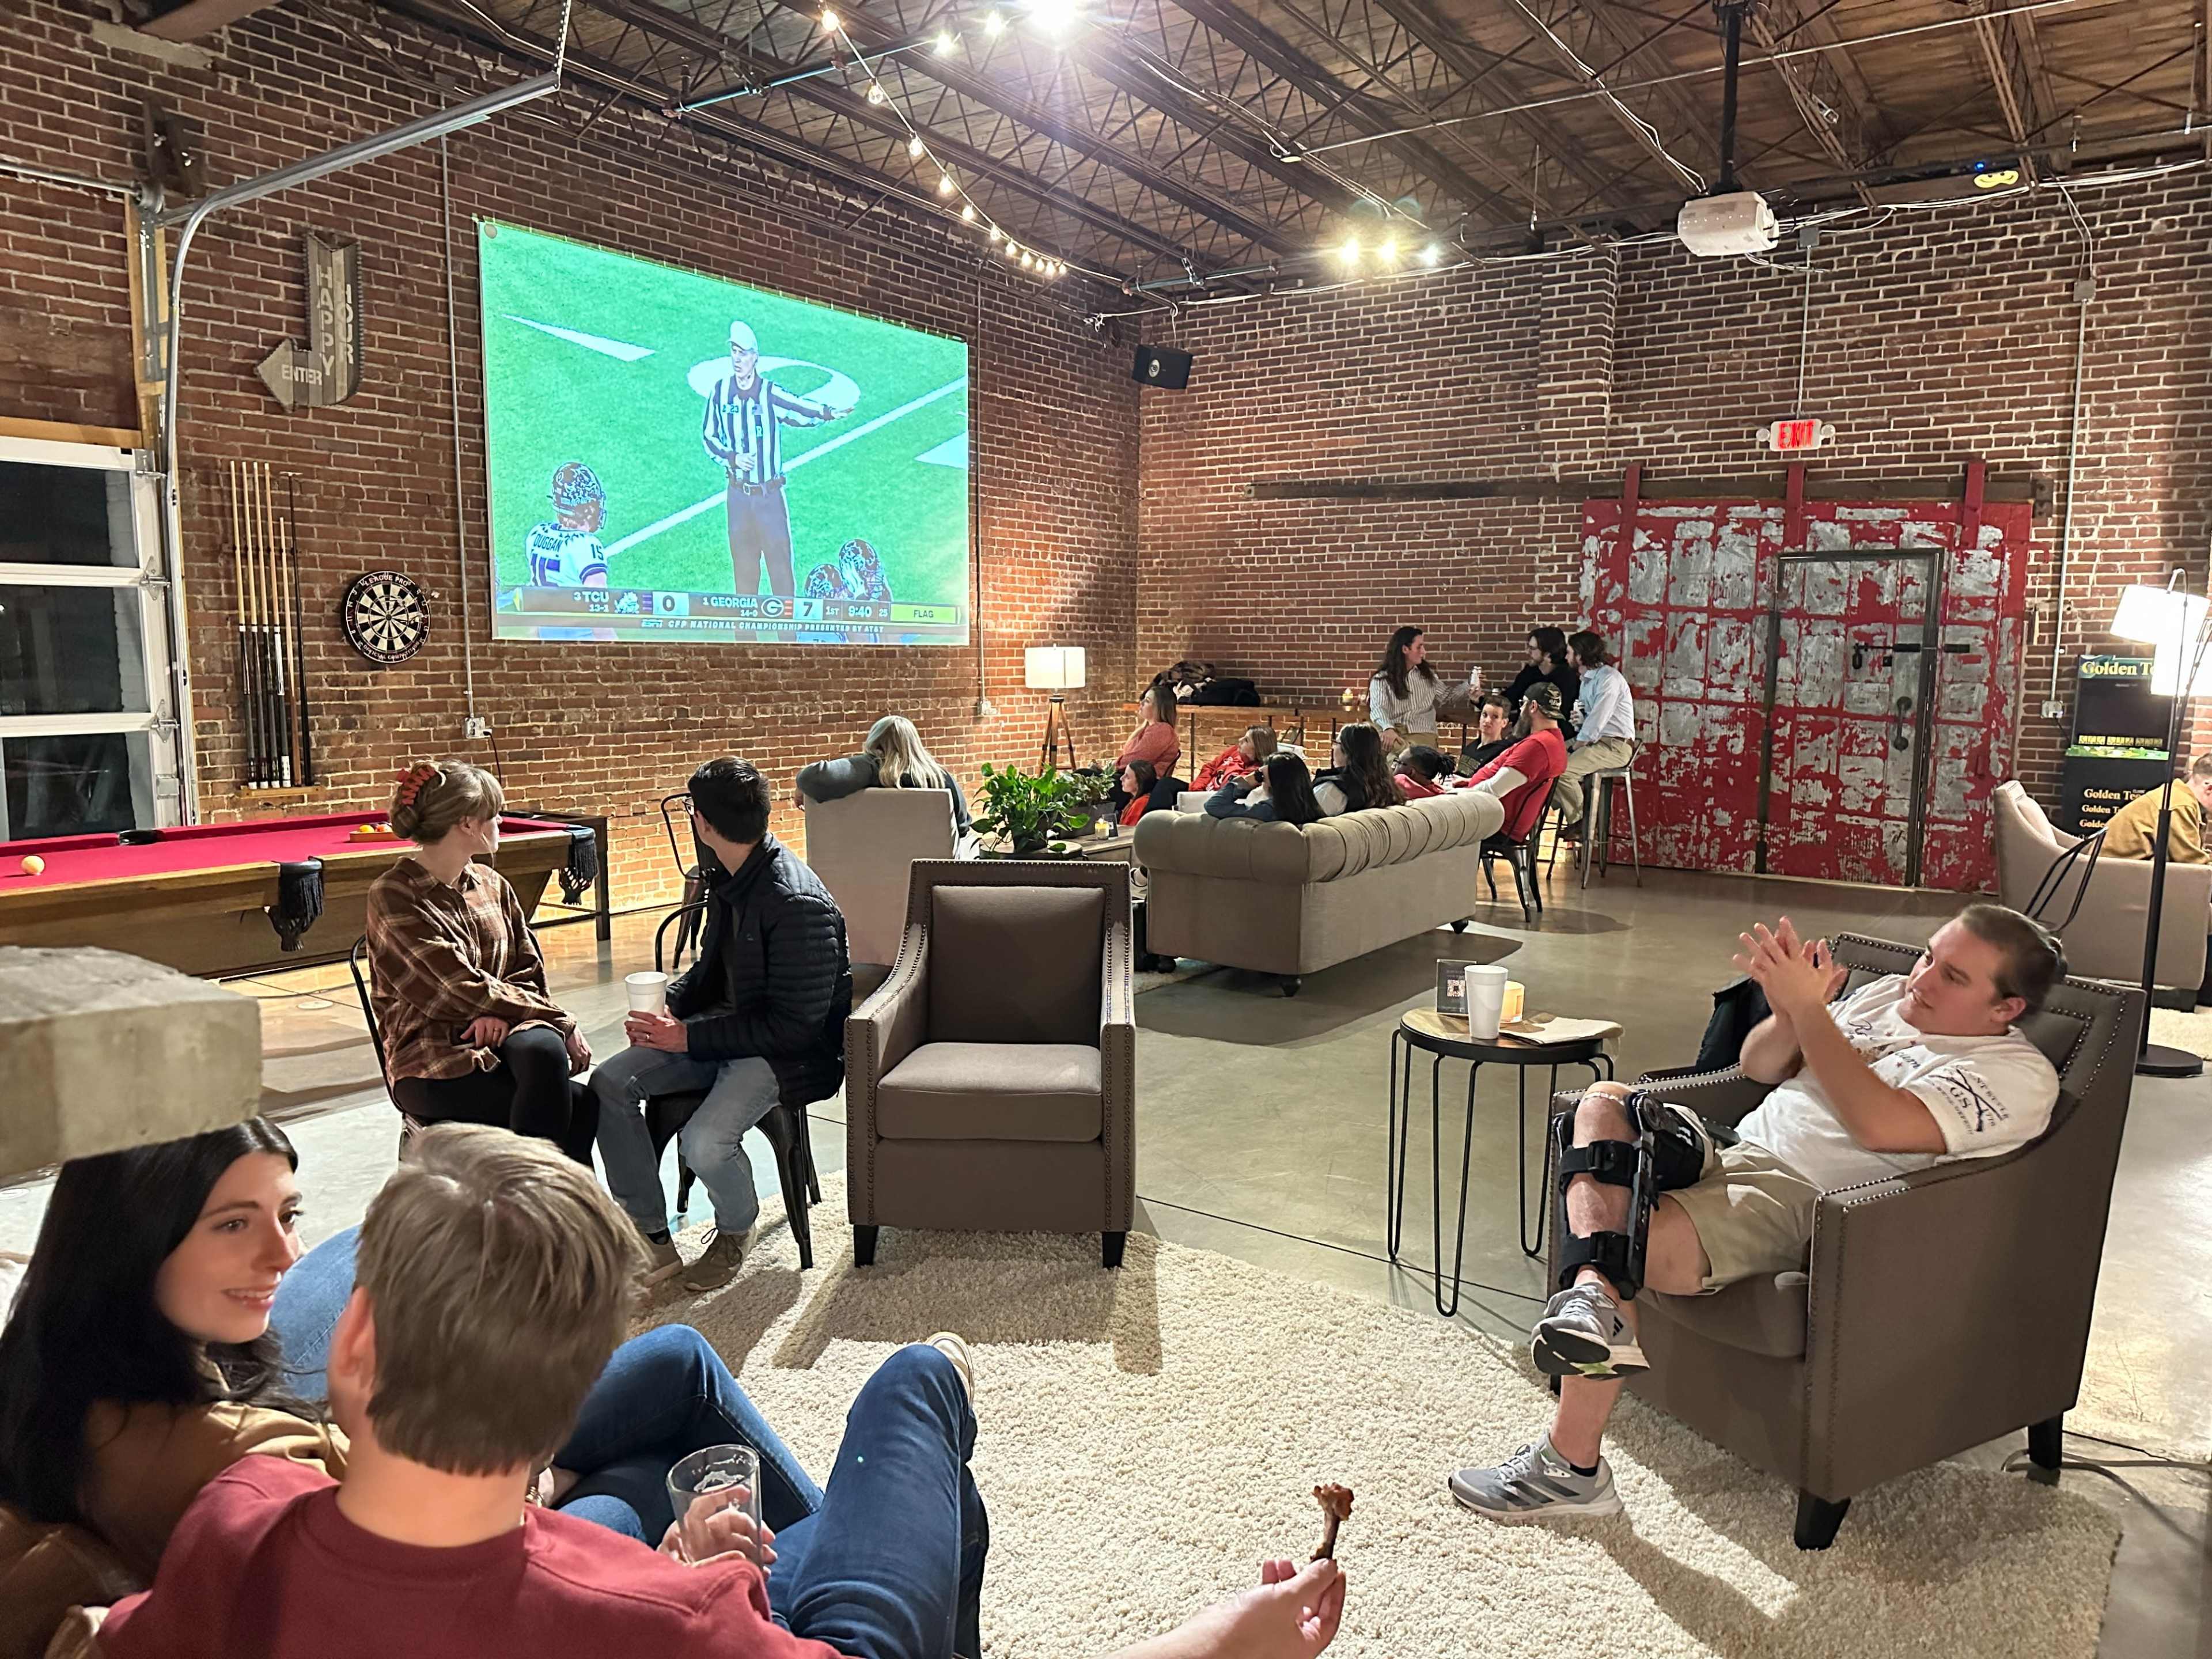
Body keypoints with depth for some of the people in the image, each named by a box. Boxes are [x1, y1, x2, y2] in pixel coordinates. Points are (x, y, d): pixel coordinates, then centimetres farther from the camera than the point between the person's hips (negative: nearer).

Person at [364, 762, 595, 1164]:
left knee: (544, 1049, -33)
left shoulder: (491, 884, 12)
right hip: (434, 1066, -5)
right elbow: (465, 990, -14)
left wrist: (501, 1013, -12)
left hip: (501, 1036, 5)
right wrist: (560, 1021, -12)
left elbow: (530, 969, 11)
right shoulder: (393, 897, -9)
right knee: (578, 1103, -27)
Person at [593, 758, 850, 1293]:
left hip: (790, 1050, -9)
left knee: (703, 1142, -28)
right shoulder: (729, 877, 2)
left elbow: (794, 1023, -25)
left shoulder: (798, 905, -27)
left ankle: (735, 1231, 9)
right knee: (609, 1083, -4)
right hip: (729, 1025, 9)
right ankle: (653, 1242, 3)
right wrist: (669, 1006, -2)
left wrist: (689, 1037, -21)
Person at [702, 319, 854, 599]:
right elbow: (708, 436, 7)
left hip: (770, 494, -3)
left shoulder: (770, 394, -11)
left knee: (780, 559, -1)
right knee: (743, 563, 14)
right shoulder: (721, 391, -1)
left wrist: (828, 412, -46)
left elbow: (802, 411, -27)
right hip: (737, 494, 3)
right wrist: (732, 458, -10)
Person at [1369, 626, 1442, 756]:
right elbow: (1378, 709, -10)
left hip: (1421, 733, 2)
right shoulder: (1381, 679, 7)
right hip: (1392, 733, -2)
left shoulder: (1428, 675, 22)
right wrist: (1388, 729, -30)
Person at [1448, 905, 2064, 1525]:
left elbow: (1881, 1125, -21)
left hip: (1801, 1197, -8)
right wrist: (1789, 1012, -2)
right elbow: (1760, 1067, 20)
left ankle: (1572, 1467, -18)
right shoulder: (1888, 995, 21)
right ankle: (1591, 1289, -39)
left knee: (1639, 1246, -28)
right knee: (1605, 1103, -17)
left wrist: (1808, 1008, -20)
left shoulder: (2016, 1076, -3)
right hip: (1735, 1151, 8)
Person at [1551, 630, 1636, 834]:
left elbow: (1597, 721, -20)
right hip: (1594, 741, 10)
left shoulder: (1609, 678, -14)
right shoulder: (1587, 679, 18)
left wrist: (1575, 747, -15)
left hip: (1615, 746, -10)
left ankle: (1581, 823, -11)